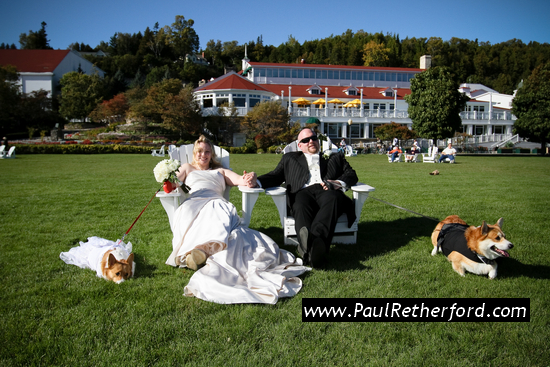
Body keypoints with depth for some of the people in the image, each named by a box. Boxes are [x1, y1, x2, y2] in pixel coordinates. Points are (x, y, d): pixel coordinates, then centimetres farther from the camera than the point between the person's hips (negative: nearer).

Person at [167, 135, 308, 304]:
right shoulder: (187, 168, 36)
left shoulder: (220, 171, 38)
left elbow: (240, 180, 22)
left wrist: (248, 179, -3)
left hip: (218, 204, 1)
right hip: (194, 203, 0)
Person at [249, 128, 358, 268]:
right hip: (303, 192, 0)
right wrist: (256, 181, -2)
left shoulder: (335, 157, 33)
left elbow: (351, 174, 20)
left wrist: (338, 183, -4)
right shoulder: (290, 158, 34)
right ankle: (310, 249, -64)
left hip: (328, 192, 0)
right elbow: (276, 176, 21)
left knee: (332, 199, -38)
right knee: (301, 207, -37)